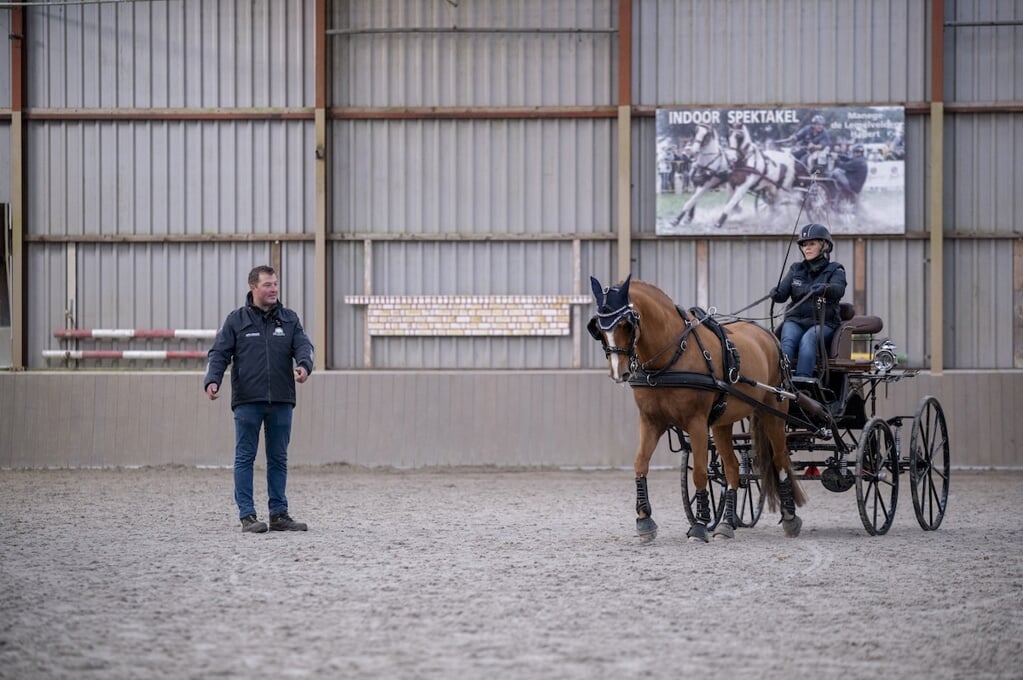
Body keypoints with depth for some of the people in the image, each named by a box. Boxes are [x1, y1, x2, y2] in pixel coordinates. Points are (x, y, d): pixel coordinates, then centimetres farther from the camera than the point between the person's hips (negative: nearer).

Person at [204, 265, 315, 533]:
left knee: (278, 459, 8)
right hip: (247, 401, -3)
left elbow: (303, 345, 0)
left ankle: (279, 514, 15)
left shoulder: (289, 319, 11)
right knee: (245, 458, -1)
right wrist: (212, 380, -15)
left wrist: (303, 365, -22)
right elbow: (219, 353, 2)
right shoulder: (237, 320, 5)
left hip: (281, 401, 3)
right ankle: (247, 516, 1)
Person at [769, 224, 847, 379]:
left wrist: (824, 288, -39)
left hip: (823, 322, -3)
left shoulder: (835, 270, 6)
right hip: (795, 320, 3)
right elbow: (783, 294, 4)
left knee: (807, 340, -34)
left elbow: (838, 290, -16)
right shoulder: (796, 269, 17)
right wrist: (775, 293, -21)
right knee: (787, 341, -29)